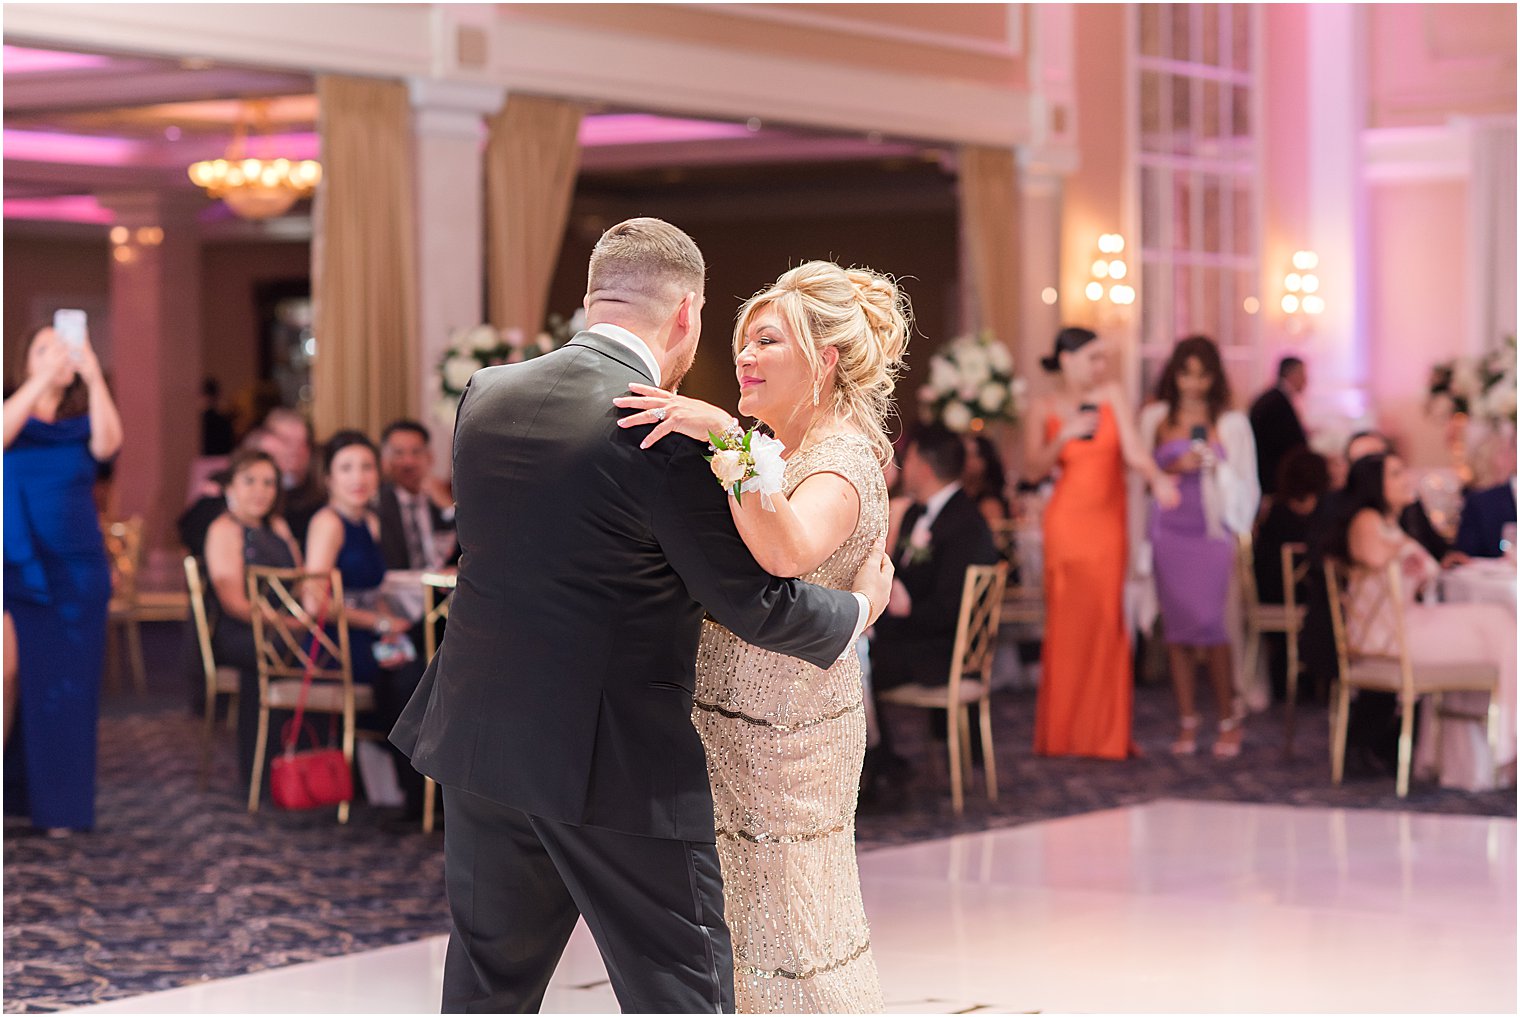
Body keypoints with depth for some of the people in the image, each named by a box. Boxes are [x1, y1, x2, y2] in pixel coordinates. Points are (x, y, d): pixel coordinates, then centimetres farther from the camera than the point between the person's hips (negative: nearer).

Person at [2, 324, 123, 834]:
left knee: (70, 688, 1)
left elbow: (108, 442, -16)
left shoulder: (81, 422, 7)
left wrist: (93, 375, -27)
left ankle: (60, 806, 6)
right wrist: (42, 379, -28)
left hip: (78, 570, 2)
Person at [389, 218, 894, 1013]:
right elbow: (754, 604, -12)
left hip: (480, 738, 6)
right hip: (617, 766, -6)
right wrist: (857, 610, 7)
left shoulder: (486, 396, 4)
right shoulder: (662, 433, -17)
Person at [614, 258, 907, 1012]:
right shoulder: (776, 452, 12)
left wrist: (722, 435, -42)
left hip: (779, 738, -9)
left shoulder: (842, 463, -18)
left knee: (786, 927, 0)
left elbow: (789, 552, -39)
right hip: (724, 722, 9)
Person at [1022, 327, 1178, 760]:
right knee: (1067, 624, -2)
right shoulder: (1045, 408, 3)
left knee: (1106, 622, -2)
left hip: (1108, 524, 1)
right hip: (1066, 524, -1)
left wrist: (1157, 479, -26)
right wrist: (1064, 437, -14)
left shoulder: (1111, 396, 2)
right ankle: (1062, 734, 6)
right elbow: (1033, 470, -1)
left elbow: (1133, 451, -8)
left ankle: (1106, 734, 5)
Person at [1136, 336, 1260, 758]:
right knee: (1176, 624, 0)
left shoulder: (1230, 423, 4)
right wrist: (1173, 468, -7)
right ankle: (1187, 721, 6)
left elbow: (1245, 485, 7)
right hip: (1168, 530, 2)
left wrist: (1215, 466, -10)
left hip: (1211, 531, -2)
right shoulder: (1155, 418, 8)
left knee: (1208, 623, -10)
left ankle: (1229, 719, 1)